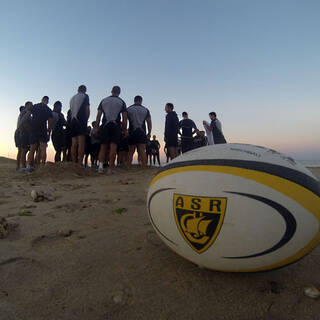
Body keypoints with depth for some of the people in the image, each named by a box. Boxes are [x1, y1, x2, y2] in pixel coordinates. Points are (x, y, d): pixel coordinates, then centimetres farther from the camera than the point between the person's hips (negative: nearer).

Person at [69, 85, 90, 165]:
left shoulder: (72, 98, 23)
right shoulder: (85, 96, 6)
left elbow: (71, 111, 20)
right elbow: (87, 110, -1)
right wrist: (86, 119, 9)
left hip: (73, 121, 6)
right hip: (81, 120, -6)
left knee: (74, 144, 3)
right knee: (81, 143, -13)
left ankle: (74, 164, 1)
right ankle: (80, 163, -20)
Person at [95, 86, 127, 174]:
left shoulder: (103, 100, 15)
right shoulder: (121, 102, 10)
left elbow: (98, 115, 9)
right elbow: (124, 117, 4)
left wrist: (96, 127, 11)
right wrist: (125, 130, 7)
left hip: (105, 125, 2)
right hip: (116, 126, -1)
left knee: (103, 146, 7)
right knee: (113, 146, -3)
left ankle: (101, 164, -8)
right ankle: (111, 168, -4)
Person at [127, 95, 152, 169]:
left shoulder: (128, 109, 10)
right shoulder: (145, 110, 10)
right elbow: (149, 123, 8)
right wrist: (149, 133, 15)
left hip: (132, 132, 1)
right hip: (142, 133, -1)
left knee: (131, 152, 7)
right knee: (142, 151, -4)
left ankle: (128, 168, 6)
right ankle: (144, 167, -9)